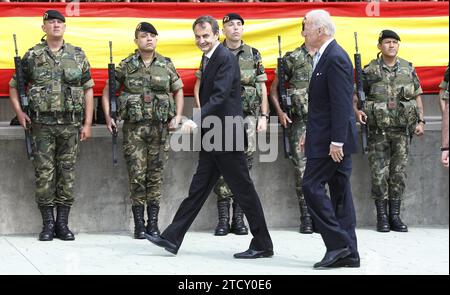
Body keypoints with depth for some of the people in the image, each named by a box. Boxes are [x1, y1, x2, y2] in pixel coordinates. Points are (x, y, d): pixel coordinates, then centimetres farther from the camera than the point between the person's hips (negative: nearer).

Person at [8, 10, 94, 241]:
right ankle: (48, 224, 6)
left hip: (70, 124, 1)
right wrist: (19, 112, -2)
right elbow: (14, 86, 11)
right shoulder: (32, 56, 4)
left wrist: (87, 123, 3)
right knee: (44, 173, -1)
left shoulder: (78, 56, 7)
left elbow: (88, 90, 8)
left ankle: (62, 223, 10)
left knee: (67, 173, 3)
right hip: (42, 124, -1)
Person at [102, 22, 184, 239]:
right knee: (137, 176, -3)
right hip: (134, 127, -1)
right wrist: (108, 117, 0)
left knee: (155, 175, 4)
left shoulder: (166, 65, 7)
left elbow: (178, 91, 17)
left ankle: (153, 223, 10)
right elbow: (107, 91, 9)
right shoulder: (126, 66, 2)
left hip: (160, 126, 2)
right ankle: (139, 224, 4)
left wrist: (177, 116, 5)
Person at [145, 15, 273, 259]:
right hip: (212, 137, 9)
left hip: (226, 136, -9)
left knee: (243, 190, -2)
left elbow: (219, 96, -25)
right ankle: (172, 238, 13)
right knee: (198, 187, 10)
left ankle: (263, 245, 6)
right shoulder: (208, 58, 14)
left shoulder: (225, 59, -15)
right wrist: (199, 123, 20)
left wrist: (196, 120, -34)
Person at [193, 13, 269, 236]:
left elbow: (263, 88, 10)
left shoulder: (253, 55, 9)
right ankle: (223, 219, 1)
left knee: (245, 163, -2)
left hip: (247, 116, 1)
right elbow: (199, 87, 8)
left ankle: (239, 218, 5)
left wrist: (263, 116, 3)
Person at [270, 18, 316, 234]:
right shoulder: (292, 59, 3)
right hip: (300, 121, -2)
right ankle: (306, 218, 2)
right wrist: (280, 113, -4)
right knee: (302, 169, -3)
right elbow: (274, 89, 8)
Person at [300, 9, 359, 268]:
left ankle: (338, 243, -7)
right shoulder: (326, 56, 15)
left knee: (312, 186, -9)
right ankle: (348, 253, 11)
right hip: (333, 139, 10)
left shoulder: (335, 58, -16)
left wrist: (336, 141, -23)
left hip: (332, 140, -10)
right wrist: (310, 133, 20)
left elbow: (342, 104, -21)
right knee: (340, 191, 9)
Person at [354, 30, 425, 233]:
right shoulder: (370, 70, -1)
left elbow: (417, 96, 13)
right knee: (379, 174, -2)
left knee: (399, 174, 4)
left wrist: (420, 121, 5)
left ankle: (395, 216, 11)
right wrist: (356, 111, -14)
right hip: (378, 130, -2)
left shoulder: (408, 69, 7)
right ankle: (382, 217, 5)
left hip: (402, 130, 2)